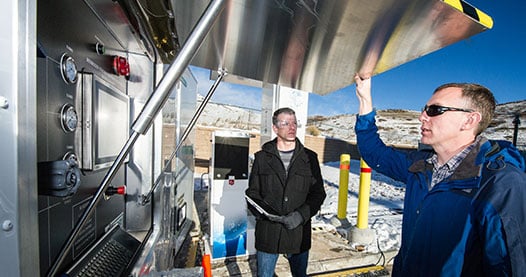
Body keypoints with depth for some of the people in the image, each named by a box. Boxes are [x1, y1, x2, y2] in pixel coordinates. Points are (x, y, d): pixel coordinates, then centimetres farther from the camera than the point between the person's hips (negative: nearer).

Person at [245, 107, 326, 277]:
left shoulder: (309, 158, 1)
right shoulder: (262, 157, -1)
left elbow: (318, 193, 1)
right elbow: (252, 193, 1)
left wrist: (301, 215, -14)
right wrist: (265, 212, -17)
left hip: (299, 232, 1)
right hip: (268, 232, -1)